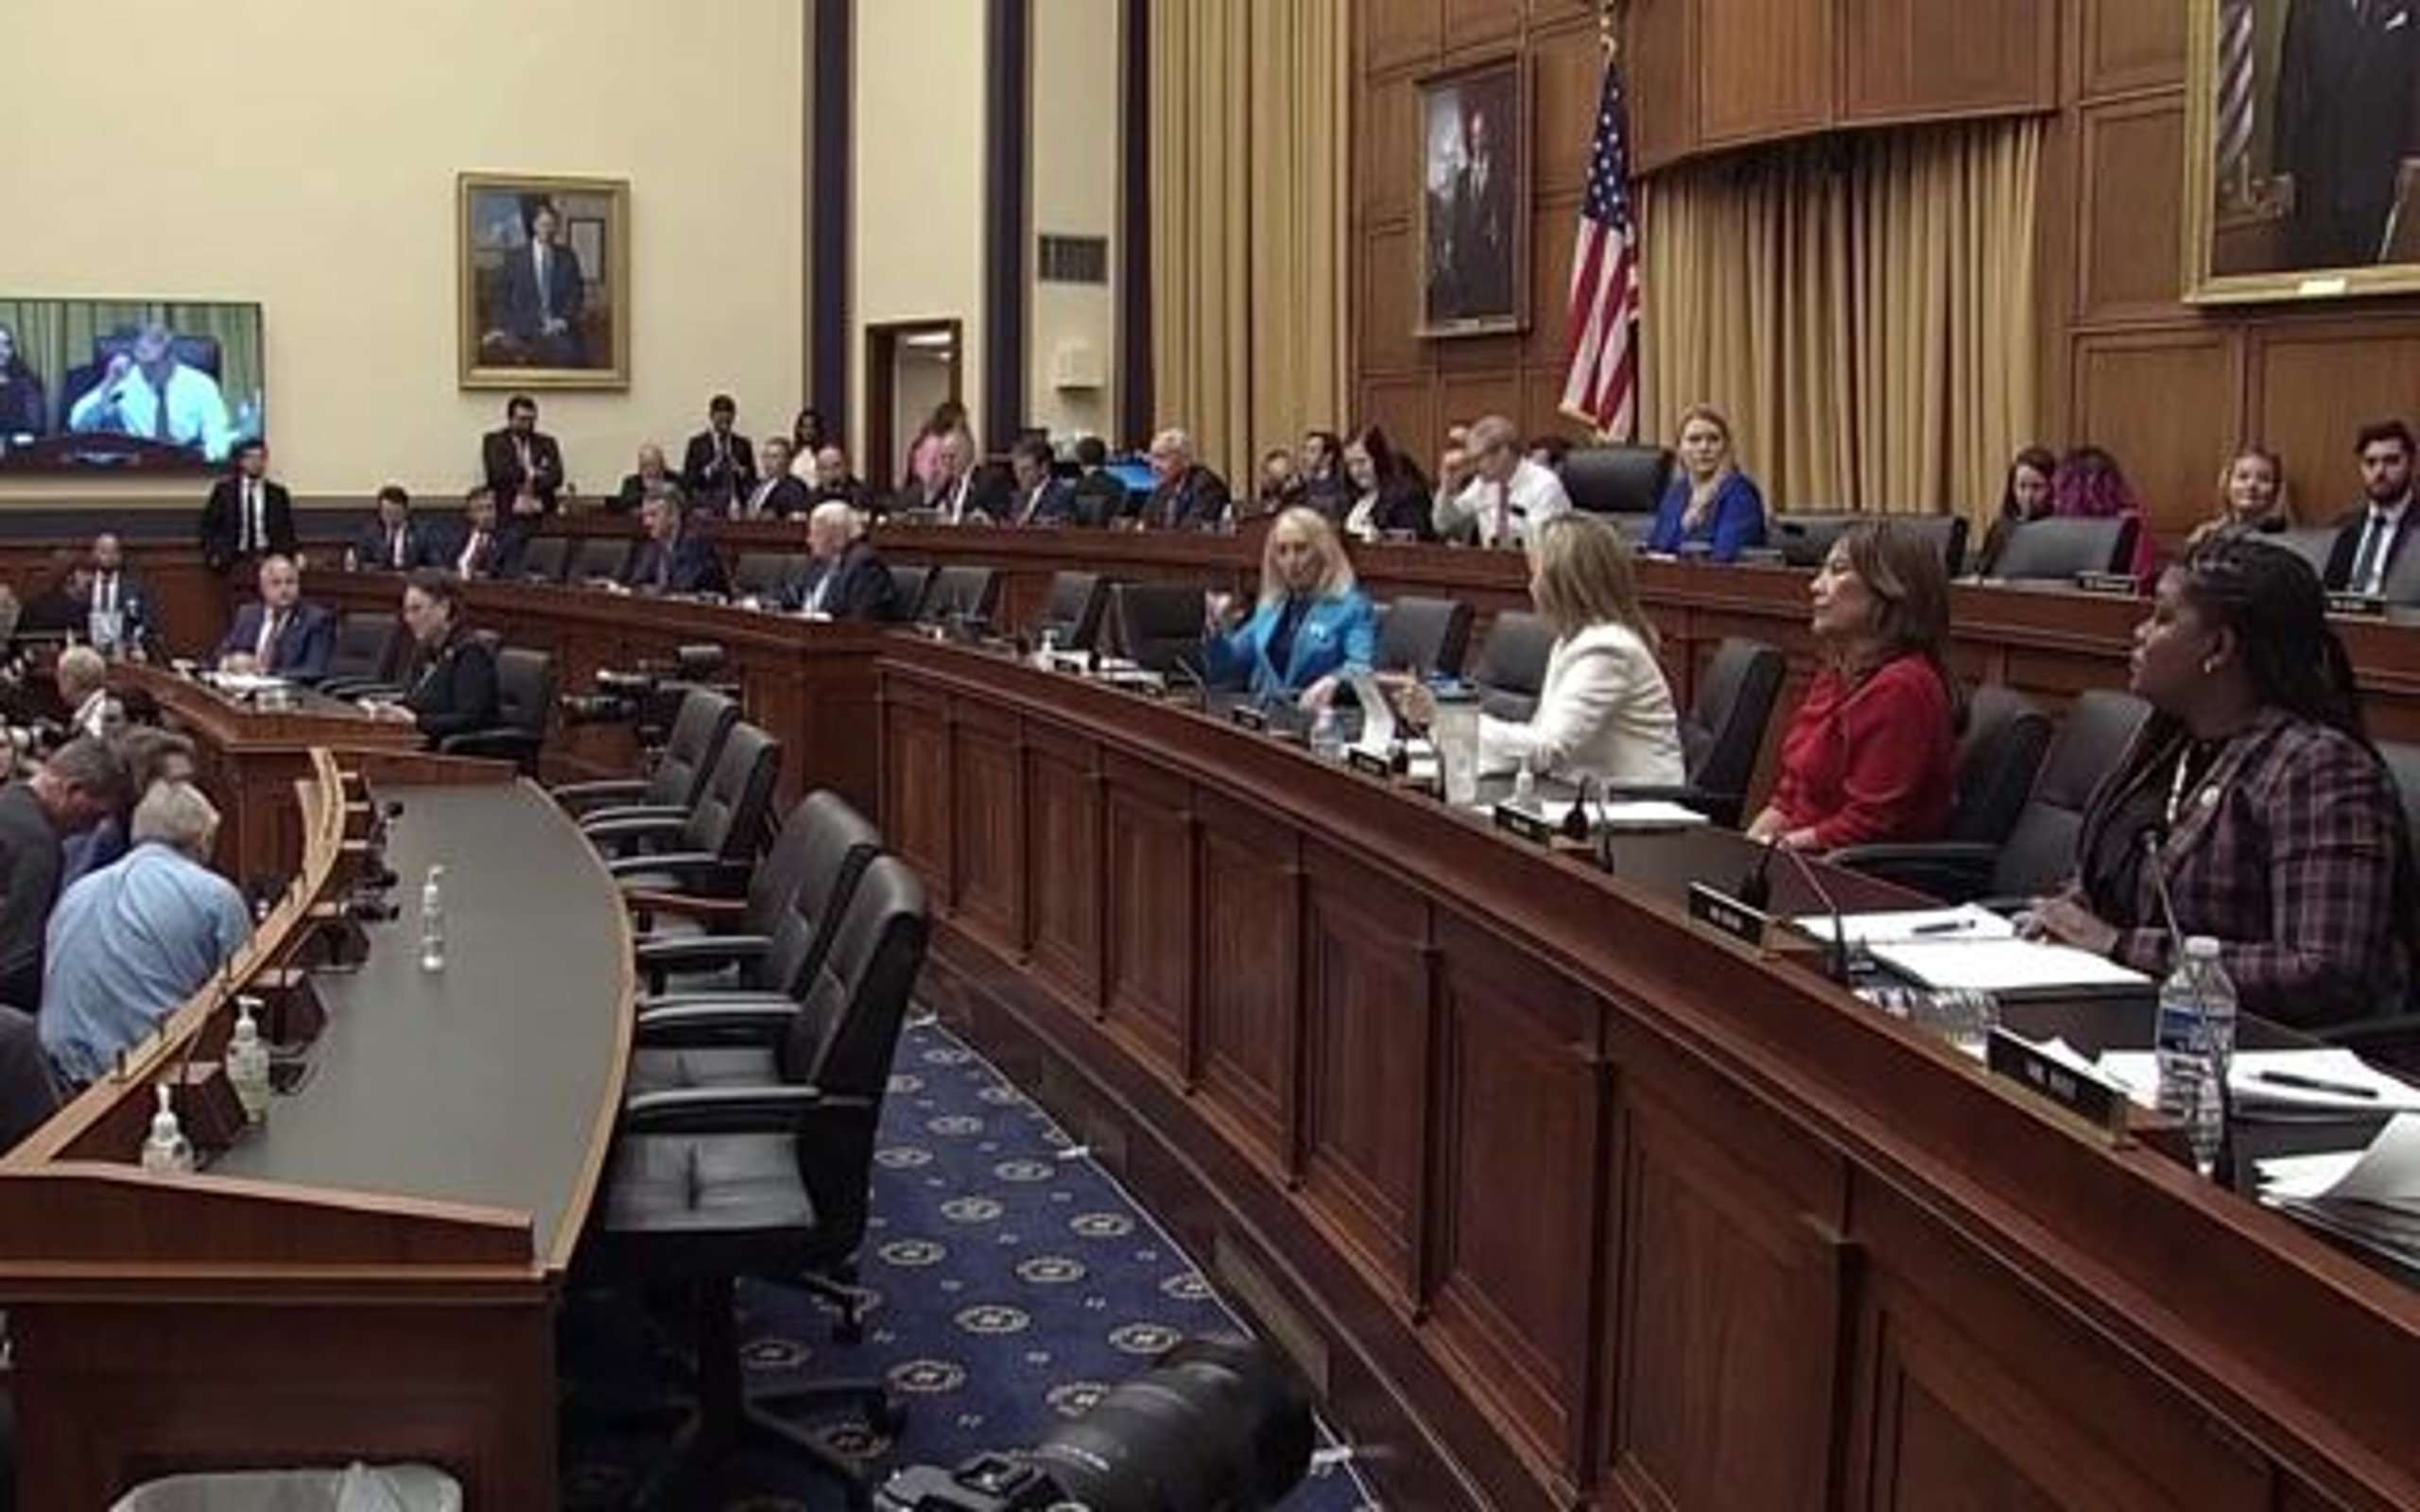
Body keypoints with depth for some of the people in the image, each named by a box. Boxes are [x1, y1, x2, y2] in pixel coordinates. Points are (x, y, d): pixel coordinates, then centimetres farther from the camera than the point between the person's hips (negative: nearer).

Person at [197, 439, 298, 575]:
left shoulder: (278, 493, 10)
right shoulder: (223, 489, 7)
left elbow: (285, 530, 10)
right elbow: (209, 526, 6)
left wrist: (281, 556, -7)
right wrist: (215, 554, -9)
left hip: (266, 555, 1)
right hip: (233, 556, -1)